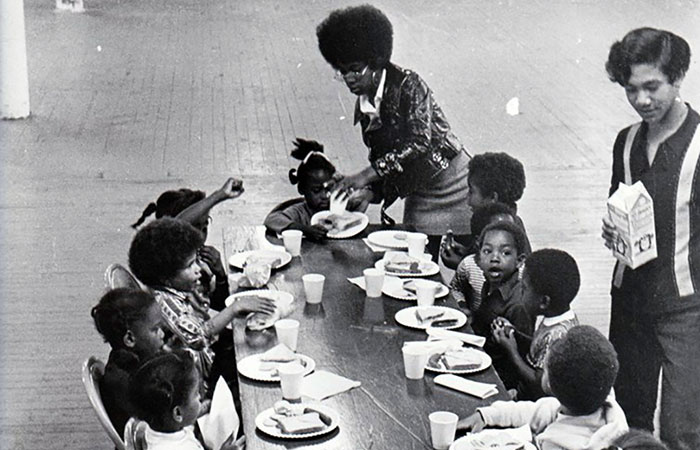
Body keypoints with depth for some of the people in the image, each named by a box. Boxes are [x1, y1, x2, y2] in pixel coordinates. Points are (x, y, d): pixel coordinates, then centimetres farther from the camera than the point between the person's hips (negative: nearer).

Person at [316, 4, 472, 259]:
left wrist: (367, 175, -30)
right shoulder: (363, 107, 6)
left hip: (451, 188, -7)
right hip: (419, 198, 7)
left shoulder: (407, 85, -16)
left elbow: (420, 142, -27)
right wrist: (371, 193, -7)